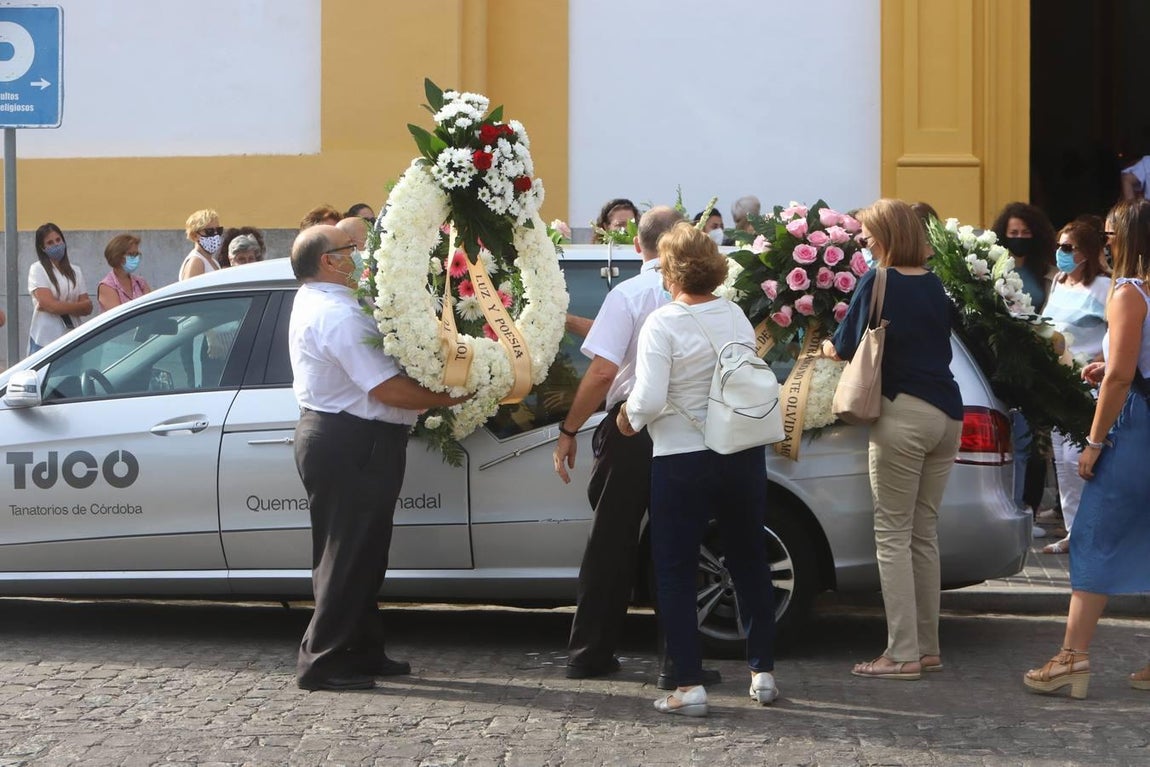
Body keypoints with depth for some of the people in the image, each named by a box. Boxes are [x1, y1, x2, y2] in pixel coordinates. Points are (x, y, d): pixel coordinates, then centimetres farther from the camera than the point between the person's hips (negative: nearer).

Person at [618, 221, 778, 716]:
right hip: (743, 454, 5)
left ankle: (690, 685, 1)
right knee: (749, 563, 17)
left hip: (683, 460, -5)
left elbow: (649, 400, -21)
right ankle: (762, 673, 23)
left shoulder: (662, 324, -14)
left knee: (676, 573, 5)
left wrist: (629, 416, -1)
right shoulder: (737, 316, 2)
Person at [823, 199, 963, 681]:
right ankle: (927, 647, 18)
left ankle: (903, 654, -3)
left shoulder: (878, 282, -8)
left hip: (904, 413, -7)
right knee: (924, 533, 14)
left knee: (893, 534, -2)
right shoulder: (934, 285, 12)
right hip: (947, 414, 7)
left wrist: (833, 347, 18)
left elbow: (848, 346, -4)